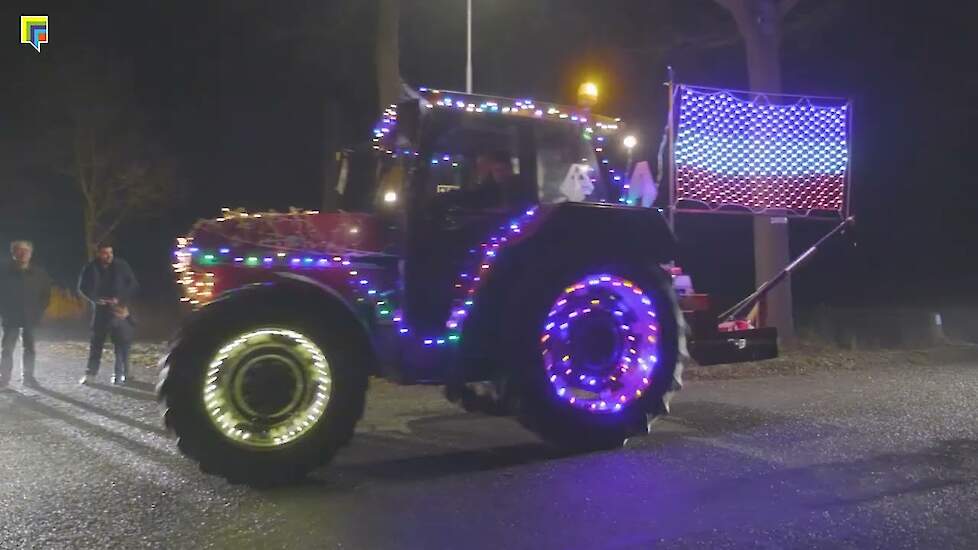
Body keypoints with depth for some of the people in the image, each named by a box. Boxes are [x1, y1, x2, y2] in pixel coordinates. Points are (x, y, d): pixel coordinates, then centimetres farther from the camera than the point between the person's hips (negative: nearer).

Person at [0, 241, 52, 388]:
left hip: (30, 318, 1)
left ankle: (28, 377, 12)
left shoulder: (39, 274, 1)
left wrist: (38, 313, -2)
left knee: (29, 348, 5)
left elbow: (46, 294, 6)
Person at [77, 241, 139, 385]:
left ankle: (120, 374, 5)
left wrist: (121, 300, -12)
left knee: (122, 342, -3)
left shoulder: (121, 266, -5)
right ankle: (90, 373, 13)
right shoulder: (91, 268, -2)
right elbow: (83, 288, 3)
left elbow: (133, 284, -1)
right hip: (101, 310, 1)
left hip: (120, 309, -1)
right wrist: (97, 299, -14)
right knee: (97, 342, 4)